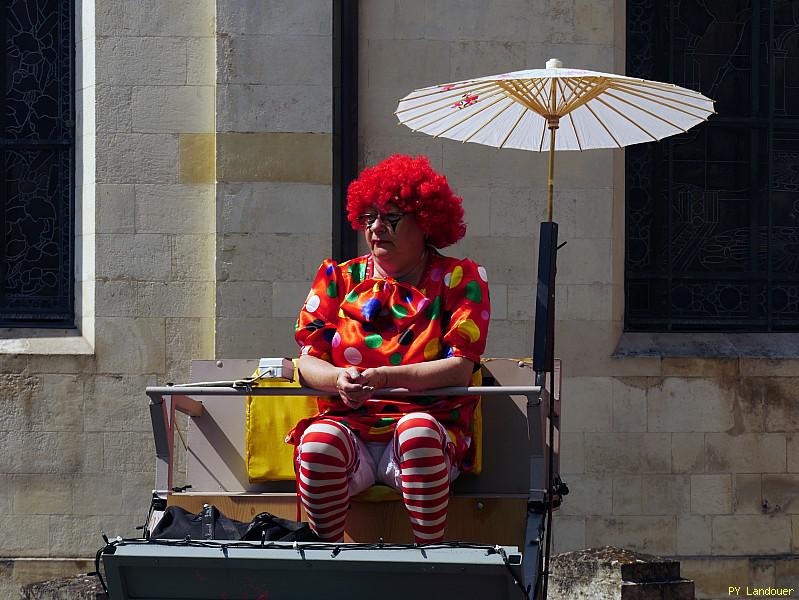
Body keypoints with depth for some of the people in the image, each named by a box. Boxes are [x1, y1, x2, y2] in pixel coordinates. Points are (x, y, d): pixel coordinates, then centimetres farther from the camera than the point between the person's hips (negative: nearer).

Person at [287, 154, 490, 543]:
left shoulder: (459, 280, 7)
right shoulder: (338, 278, 15)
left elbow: (460, 367, -7)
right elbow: (308, 362, 6)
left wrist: (386, 377, -21)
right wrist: (340, 378, -19)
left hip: (427, 421, -2)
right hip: (350, 426, 2)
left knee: (418, 429, -37)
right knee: (319, 439, -33)